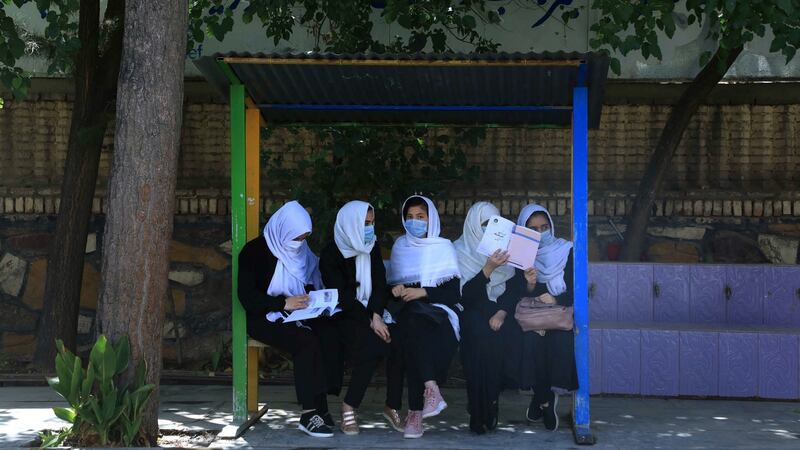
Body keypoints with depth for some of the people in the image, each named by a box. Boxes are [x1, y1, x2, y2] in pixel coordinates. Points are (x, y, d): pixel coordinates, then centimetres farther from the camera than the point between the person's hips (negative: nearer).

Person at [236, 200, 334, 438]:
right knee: (307, 342, -33)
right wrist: (284, 303, -21)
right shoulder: (255, 251, -8)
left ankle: (319, 408, -26)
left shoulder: (301, 253, 11)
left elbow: (310, 286, 24)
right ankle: (310, 413, -29)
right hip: (264, 319, -6)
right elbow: (246, 296, -14)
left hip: (297, 317, 6)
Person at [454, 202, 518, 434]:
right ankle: (481, 415, -23)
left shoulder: (503, 248, 13)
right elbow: (466, 294, -10)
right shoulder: (460, 252, 2)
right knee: (481, 337, -31)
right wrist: (488, 268, -22)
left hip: (500, 310, 3)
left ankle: (488, 412, -15)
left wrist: (502, 312, -11)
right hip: (473, 311, -3)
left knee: (507, 335, -26)